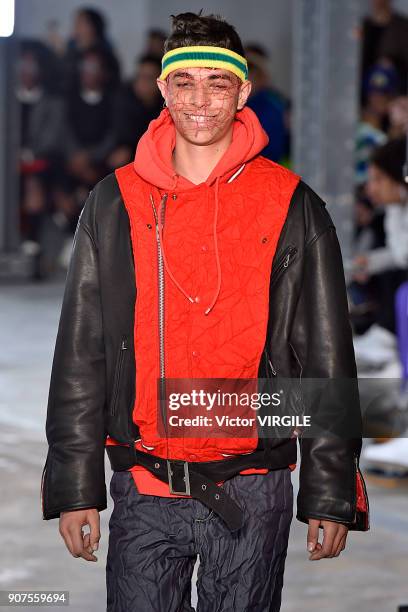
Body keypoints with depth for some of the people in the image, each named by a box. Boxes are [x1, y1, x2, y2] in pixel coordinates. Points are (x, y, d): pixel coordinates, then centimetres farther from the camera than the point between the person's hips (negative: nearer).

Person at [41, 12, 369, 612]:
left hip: (252, 495, -1)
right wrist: (74, 487, 2)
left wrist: (332, 495, -1)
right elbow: (79, 356, 6)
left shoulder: (292, 208, 1)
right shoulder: (114, 204, 4)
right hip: (143, 493, 1)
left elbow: (327, 361, 2)